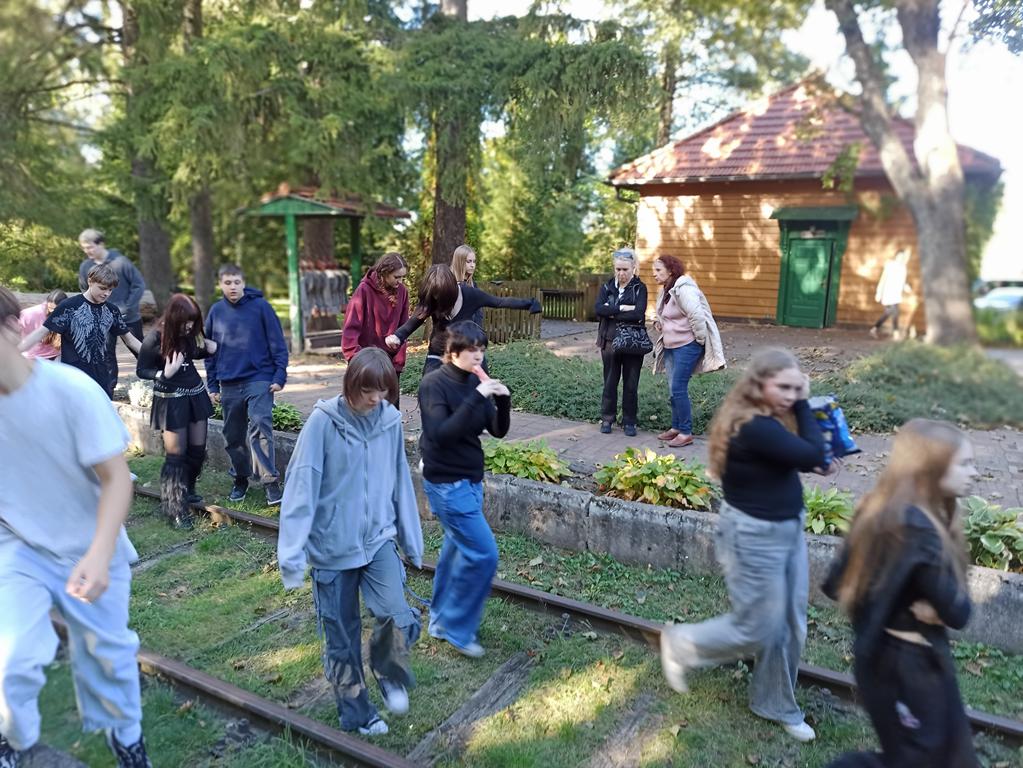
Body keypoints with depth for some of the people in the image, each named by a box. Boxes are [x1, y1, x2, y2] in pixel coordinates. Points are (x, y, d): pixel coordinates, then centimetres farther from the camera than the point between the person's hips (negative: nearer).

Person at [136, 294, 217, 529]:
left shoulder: (189, 334, -3)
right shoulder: (155, 339, -15)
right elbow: (141, 371, -7)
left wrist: (208, 349, -5)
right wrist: (164, 374, -25)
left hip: (196, 394, 5)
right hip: (171, 399, -5)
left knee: (198, 449, 10)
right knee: (176, 453, -4)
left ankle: (186, 491, 33)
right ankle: (175, 509, 4)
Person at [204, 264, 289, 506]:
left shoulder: (260, 306, -3)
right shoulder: (216, 311, 7)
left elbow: (278, 343, -3)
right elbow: (210, 351, 13)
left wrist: (279, 376, -9)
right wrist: (213, 385, 11)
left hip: (260, 380, -4)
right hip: (229, 385, 4)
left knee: (260, 427, -18)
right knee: (233, 436, 11)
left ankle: (270, 481, -16)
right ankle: (240, 478, 28)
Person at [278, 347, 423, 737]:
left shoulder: (390, 421, -4)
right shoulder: (323, 421, -15)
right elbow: (301, 485, -14)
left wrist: (411, 540, 12)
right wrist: (292, 551, -17)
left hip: (378, 539, 2)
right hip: (332, 547, -2)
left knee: (399, 619, -15)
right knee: (341, 636, 12)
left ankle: (389, 672, 18)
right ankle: (356, 712, 35)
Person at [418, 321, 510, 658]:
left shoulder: (474, 382, 4)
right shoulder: (434, 384, -16)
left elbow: (499, 430, 5)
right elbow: (440, 434, -28)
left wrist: (502, 401, -13)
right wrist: (476, 398, -31)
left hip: (470, 480, 8)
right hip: (447, 484, -8)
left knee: (458, 549, 17)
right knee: (483, 554, -7)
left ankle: (440, 620, 34)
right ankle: (456, 628, 10)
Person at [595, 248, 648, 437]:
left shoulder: (639, 288, -2)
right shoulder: (607, 286, 5)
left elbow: (638, 314, -18)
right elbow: (598, 309, -11)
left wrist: (612, 313, -14)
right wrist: (622, 308, -18)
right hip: (610, 341, 2)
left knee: (631, 383, 5)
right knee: (610, 382, 8)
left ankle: (629, 421, 16)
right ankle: (607, 419, 19)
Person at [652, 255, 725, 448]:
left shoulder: (683, 289, -18)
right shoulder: (666, 291, 12)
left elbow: (697, 316, -24)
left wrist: (700, 340, -15)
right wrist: (661, 324, 8)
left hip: (687, 346, -10)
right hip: (670, 346, 10)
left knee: (678, 388, -10)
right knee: (673, 389, 12)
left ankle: (686, 433, 0)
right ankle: (676, 427, 24)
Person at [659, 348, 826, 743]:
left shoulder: (766, 418, 3)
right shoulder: (755, 427, -28)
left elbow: (803, 460, 7)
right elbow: (812, 455, -25)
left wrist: (801, 406, -5)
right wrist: (803, 407, -15)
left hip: (787, 528, 9)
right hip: (756, 536, -9)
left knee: (790, 625, 18)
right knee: (757, 629, 7)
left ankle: (776, 705, 39)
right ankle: (680, 644, 32)